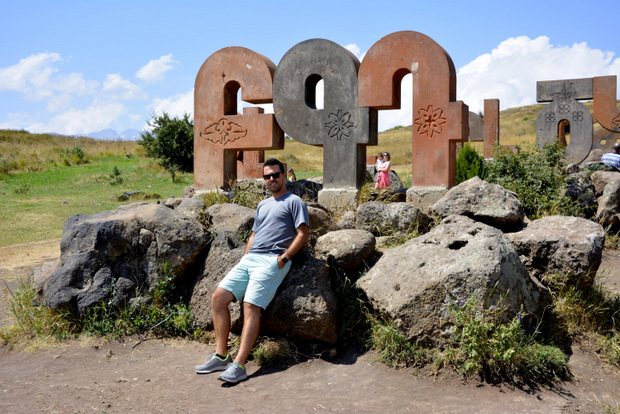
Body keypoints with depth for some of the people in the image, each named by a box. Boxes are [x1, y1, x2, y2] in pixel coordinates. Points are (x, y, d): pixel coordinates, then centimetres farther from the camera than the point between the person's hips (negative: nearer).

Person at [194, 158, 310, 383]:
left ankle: (238, 365, -23)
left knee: (251, 306, -21)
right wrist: (244, 259, 14)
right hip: (249, 259, 8)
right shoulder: (262, 205, 29)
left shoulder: (294, 202, 6)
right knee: (218, 297, -6)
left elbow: (303, 234, -4)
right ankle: (221, 356, -1)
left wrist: (283, 258, -13)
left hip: (272, 261, -7)